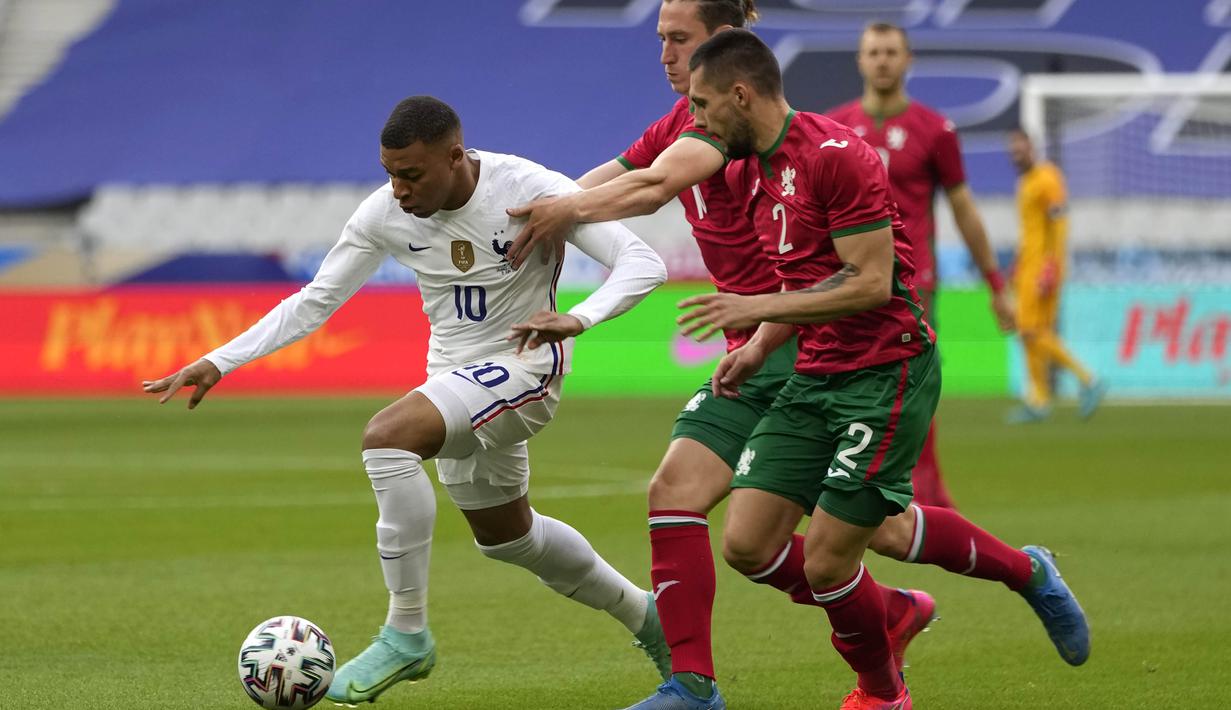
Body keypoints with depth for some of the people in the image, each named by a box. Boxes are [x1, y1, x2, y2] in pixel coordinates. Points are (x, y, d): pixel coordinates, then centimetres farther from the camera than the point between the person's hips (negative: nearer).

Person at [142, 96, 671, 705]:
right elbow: (314, 303, -1)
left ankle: (406, 633, -22)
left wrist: (576, 319, -44)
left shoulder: (530, 191, -24)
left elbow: (643, 265, -25)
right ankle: (644, 614, 48)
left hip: (525, 365, -7)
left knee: (386, 437, -30)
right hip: (455, 378, 8)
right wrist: (218, 363, -11)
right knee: (505, 535, 23)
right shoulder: (385, 213, -9)